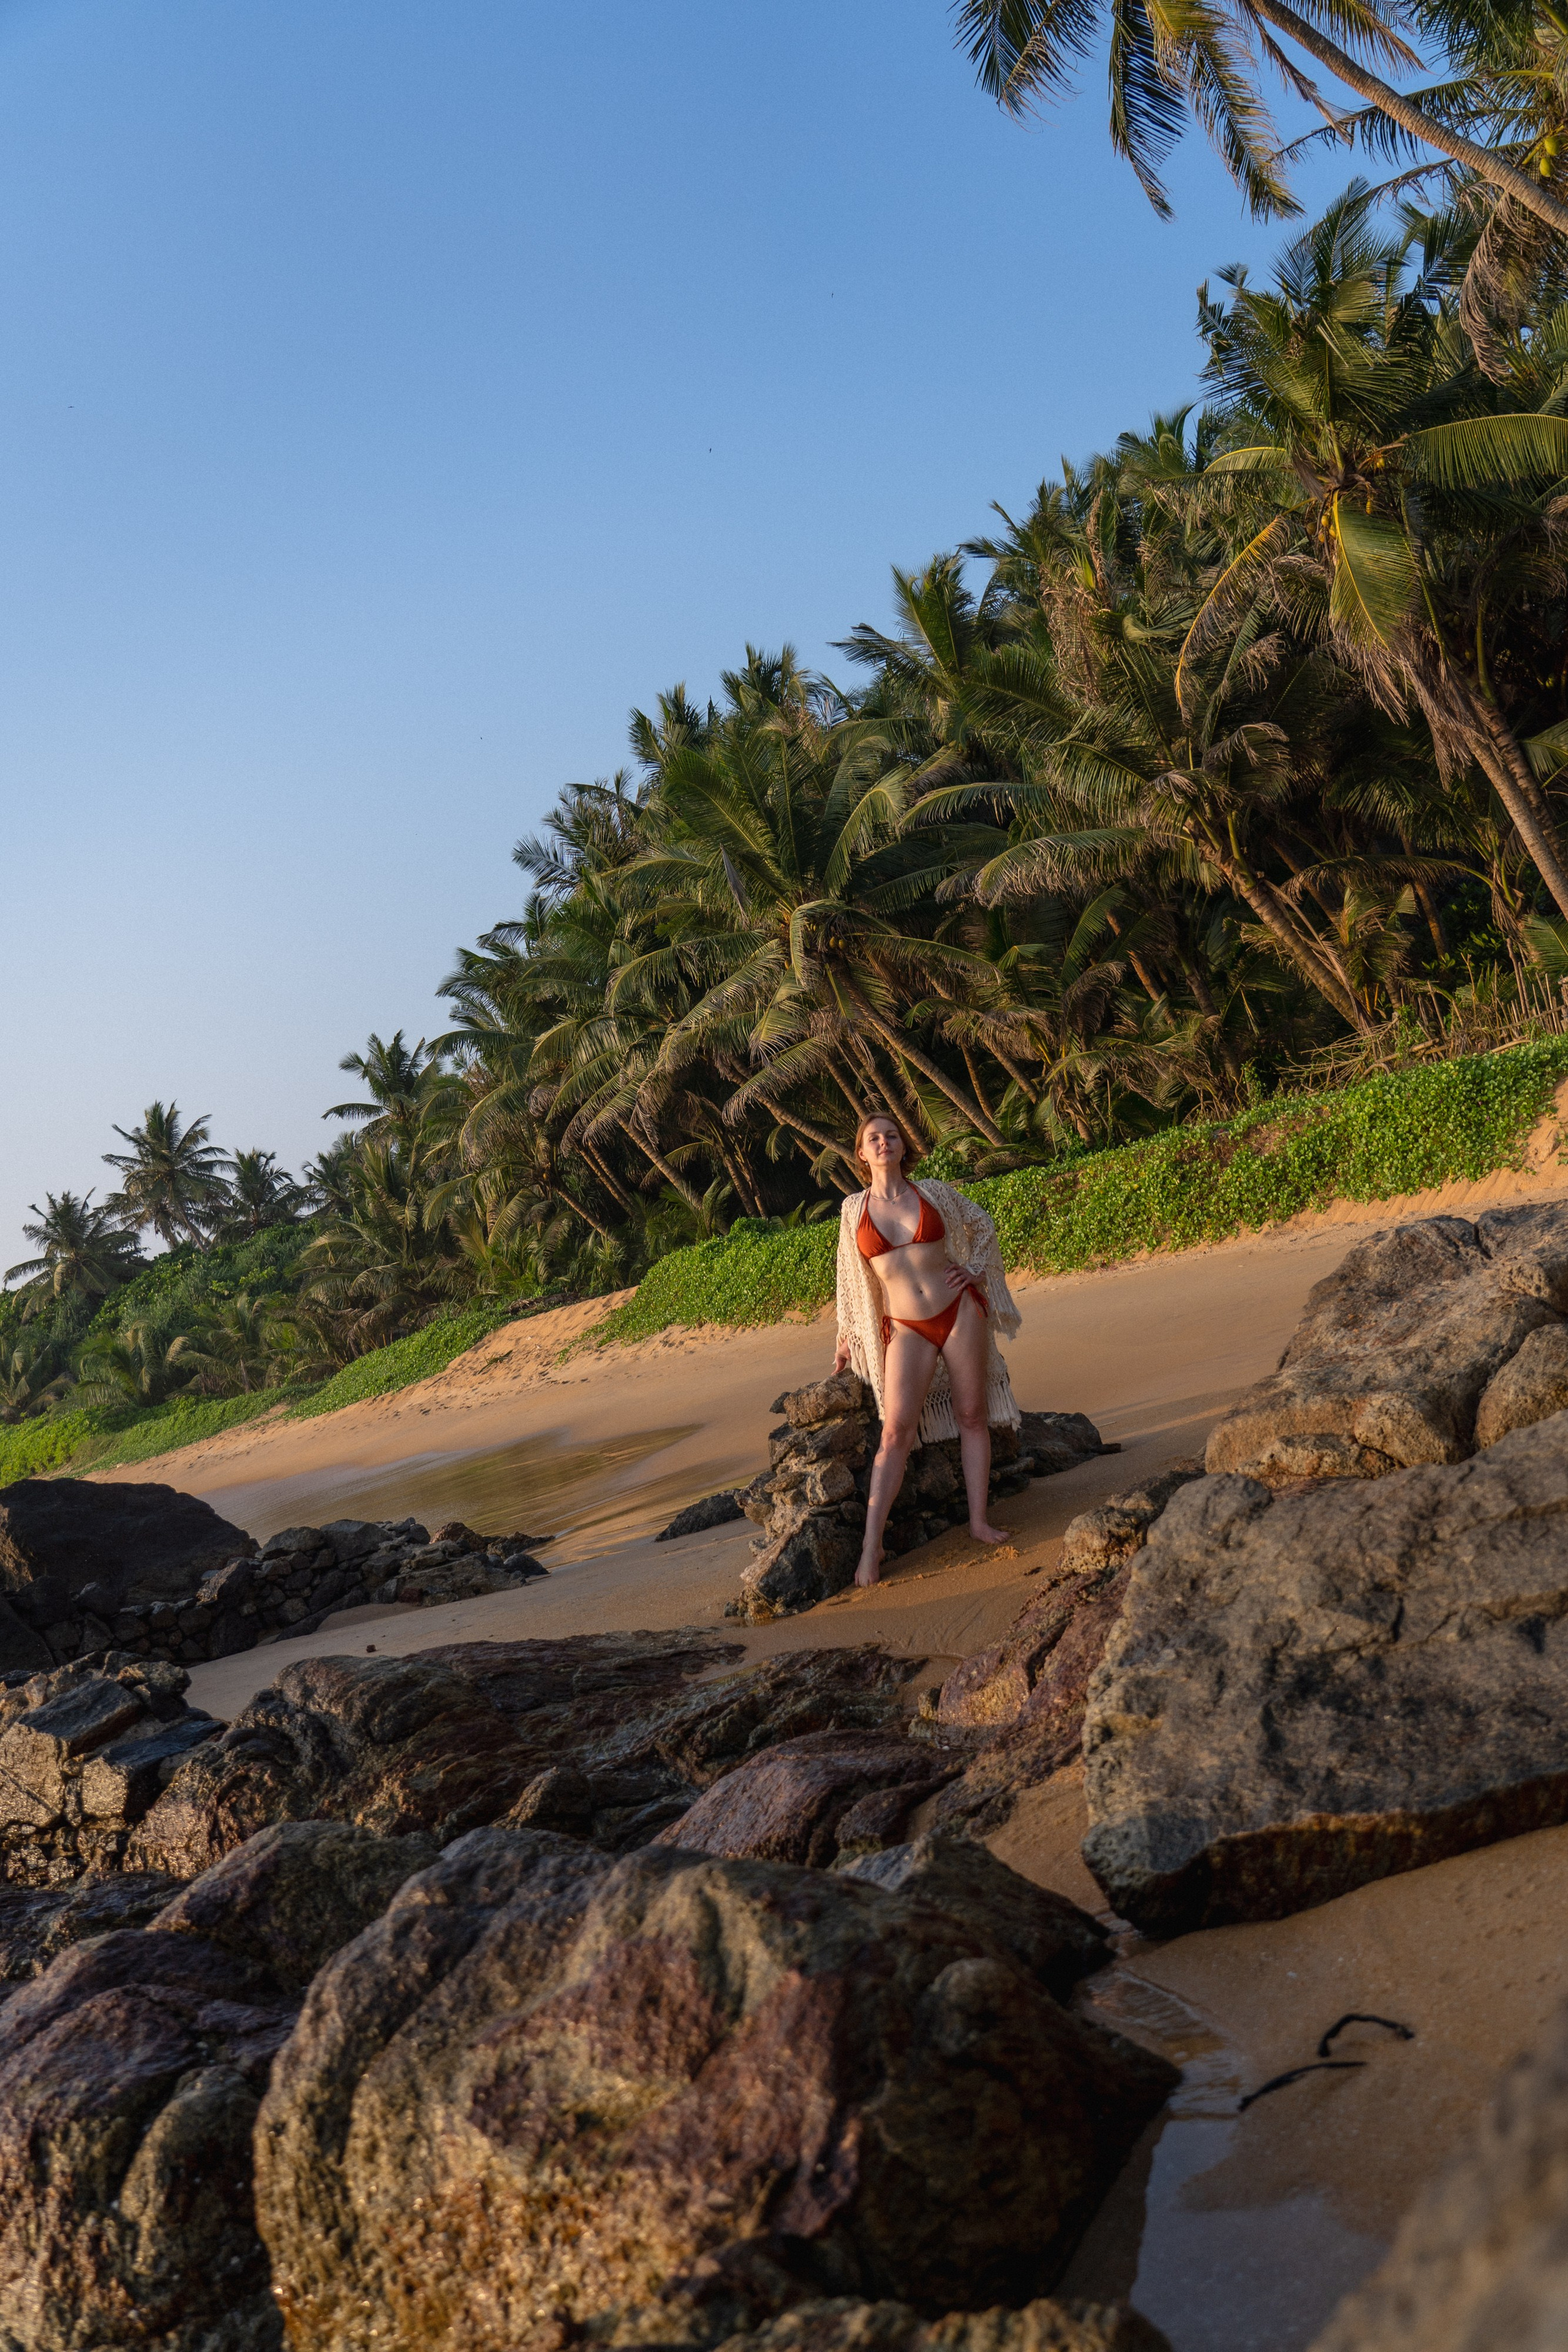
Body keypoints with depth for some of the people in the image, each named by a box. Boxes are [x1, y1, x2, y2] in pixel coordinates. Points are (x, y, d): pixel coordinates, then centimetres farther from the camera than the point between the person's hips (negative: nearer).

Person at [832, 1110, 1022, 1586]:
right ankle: (872, 1543, -13)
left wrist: (974, 1270, 6)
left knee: (973, 1417, 3)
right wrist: (847, 1337, 17)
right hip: (906, 1330, -1)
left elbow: (982, 1225, 19)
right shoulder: (854, 1209, 3)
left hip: (960, 1314, 1)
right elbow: (852, 1278, 14)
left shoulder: (933, 1193, 2)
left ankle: (979, 1520, 11)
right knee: (896, 1430, -11)